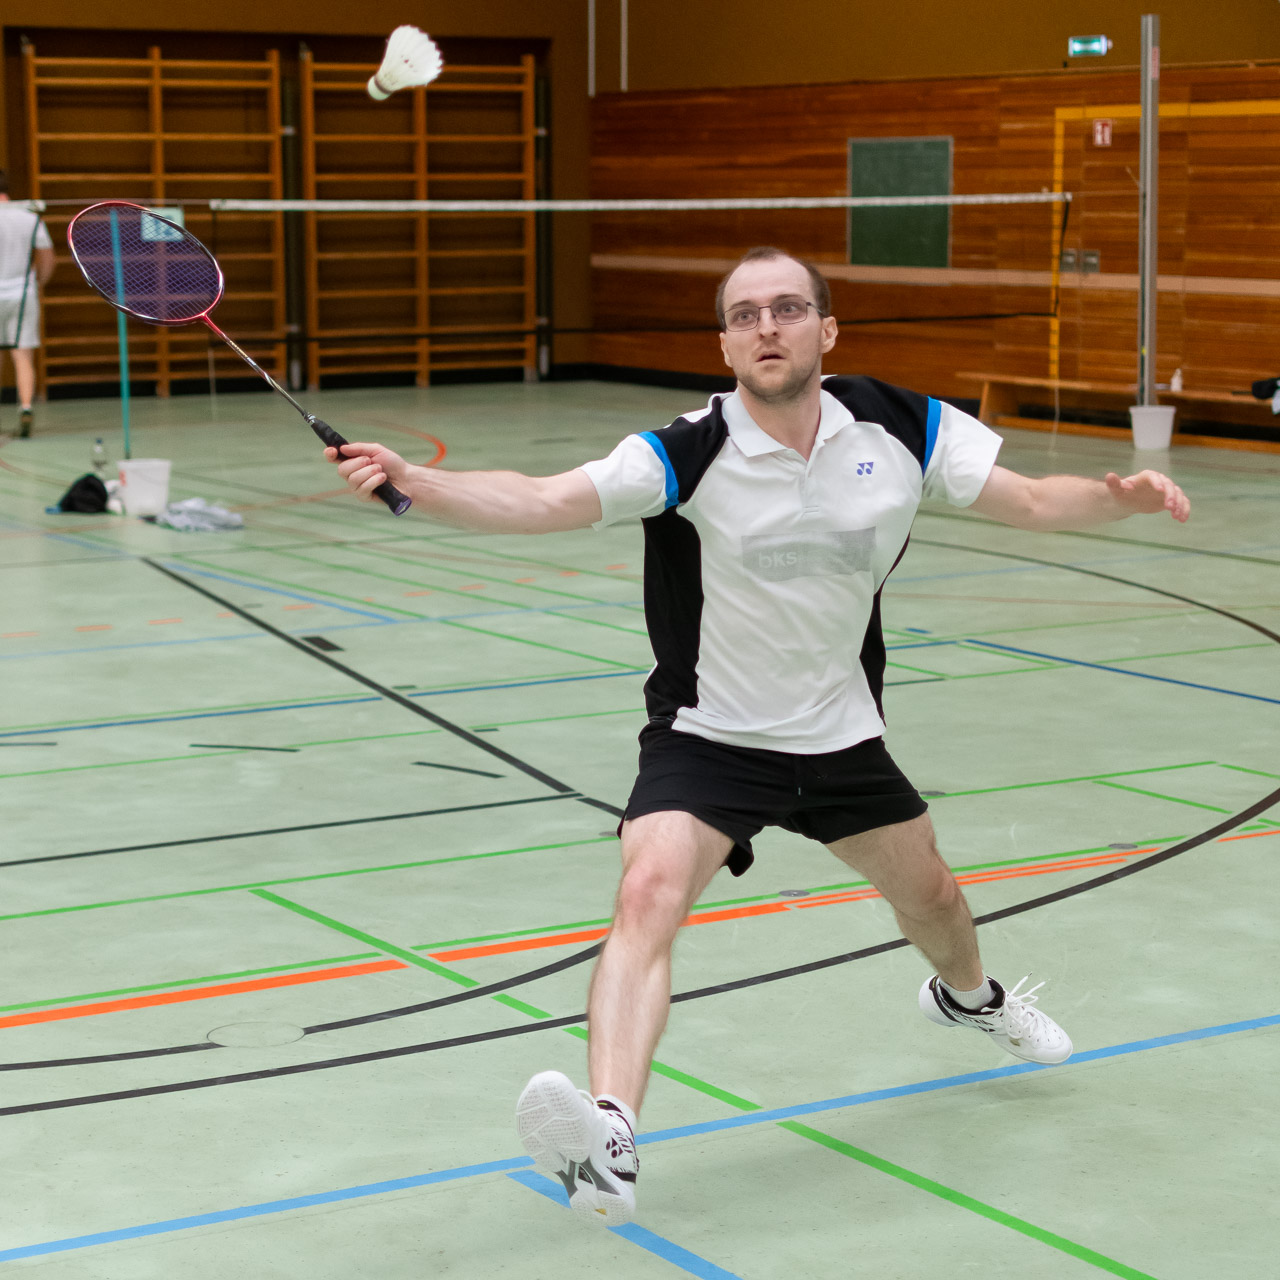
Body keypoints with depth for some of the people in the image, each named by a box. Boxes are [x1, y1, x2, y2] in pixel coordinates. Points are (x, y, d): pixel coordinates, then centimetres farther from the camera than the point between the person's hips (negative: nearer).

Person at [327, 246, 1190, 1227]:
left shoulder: (901, 430, -11)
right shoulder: (690, 454, -22)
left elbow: (1030, 500, -2)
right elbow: (542, 502, -34)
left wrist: (1120, 497, -22)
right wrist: (415, 482, -49)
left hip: (841, 736, 4)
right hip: (708, 736, -4)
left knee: (930, 895, 23)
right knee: (650, 894, -28)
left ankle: (968, 997, 60)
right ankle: (608, 1144, -39)